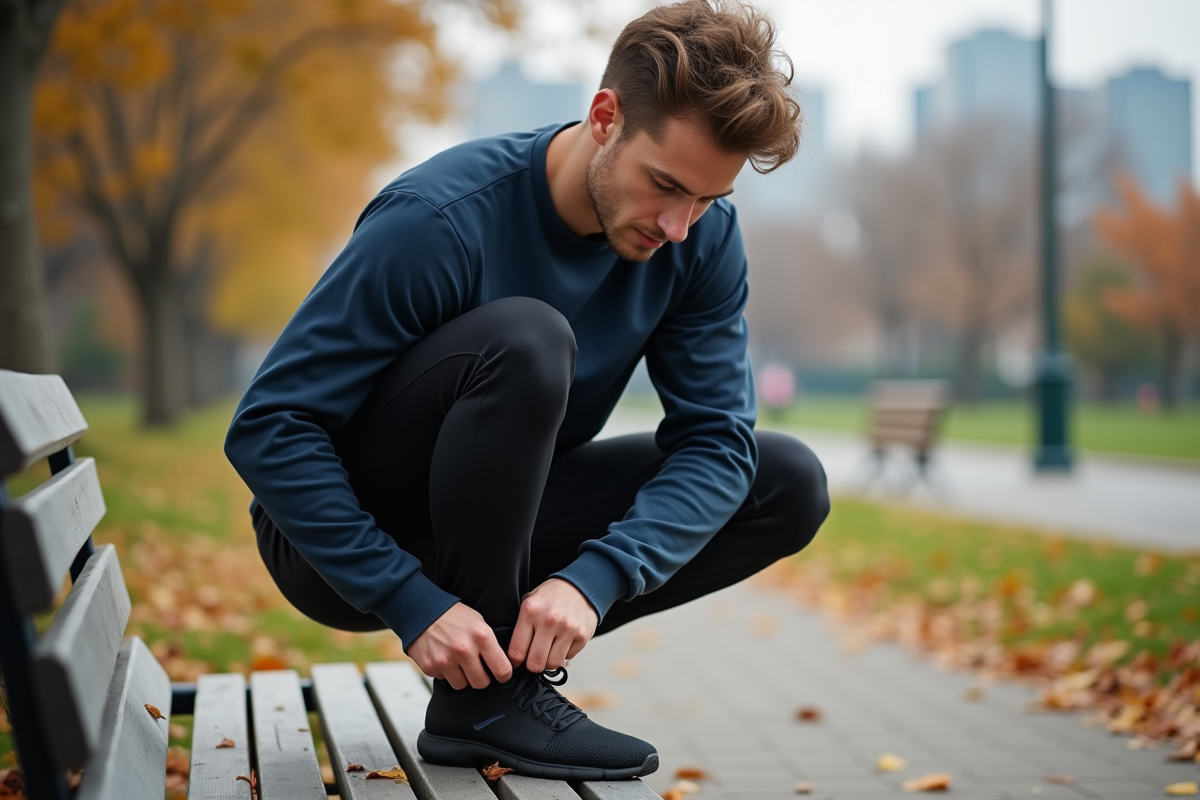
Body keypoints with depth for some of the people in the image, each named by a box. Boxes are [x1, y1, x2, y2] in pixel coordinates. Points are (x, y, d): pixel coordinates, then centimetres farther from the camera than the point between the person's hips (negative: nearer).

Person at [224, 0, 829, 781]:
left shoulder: (703, 236, -10)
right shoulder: (440, 220, -27)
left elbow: (717, 439, -13)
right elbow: (268, 431, -26)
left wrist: (593, 579, -30)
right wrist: (413, 604, -32)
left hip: (501, 523, 6)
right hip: (342, 544, -5)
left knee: (790, 484, -8)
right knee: (524, 339, -34)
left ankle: (516, 650, -1)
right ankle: (482, 699, -21)